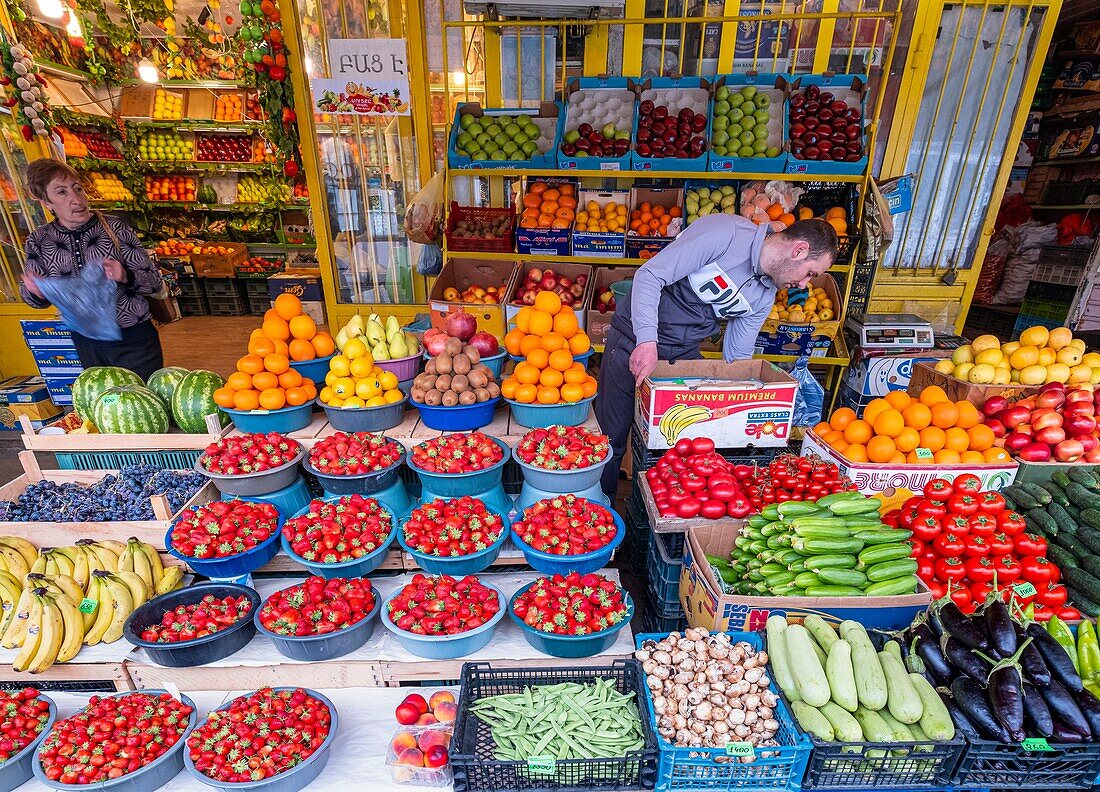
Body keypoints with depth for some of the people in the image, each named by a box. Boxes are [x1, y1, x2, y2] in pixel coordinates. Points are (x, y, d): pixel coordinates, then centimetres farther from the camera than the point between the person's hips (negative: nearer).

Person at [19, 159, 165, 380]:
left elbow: (154, 281, -9)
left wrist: (126, 277, -29)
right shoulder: (39, 241, 0)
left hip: (133, 338, -3)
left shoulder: (114, 227, -10)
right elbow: (38, 299, 9)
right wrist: (36, 292, -14)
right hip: (85, 343, 3)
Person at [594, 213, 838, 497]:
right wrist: (647, 340, -36)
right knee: (611, 441, 2)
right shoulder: (726, 232, -19)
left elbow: (738, 355, 12)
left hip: (685, 356, 7)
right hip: (635, 342, -6)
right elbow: (649, 275, -24)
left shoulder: (765, 296, 4)